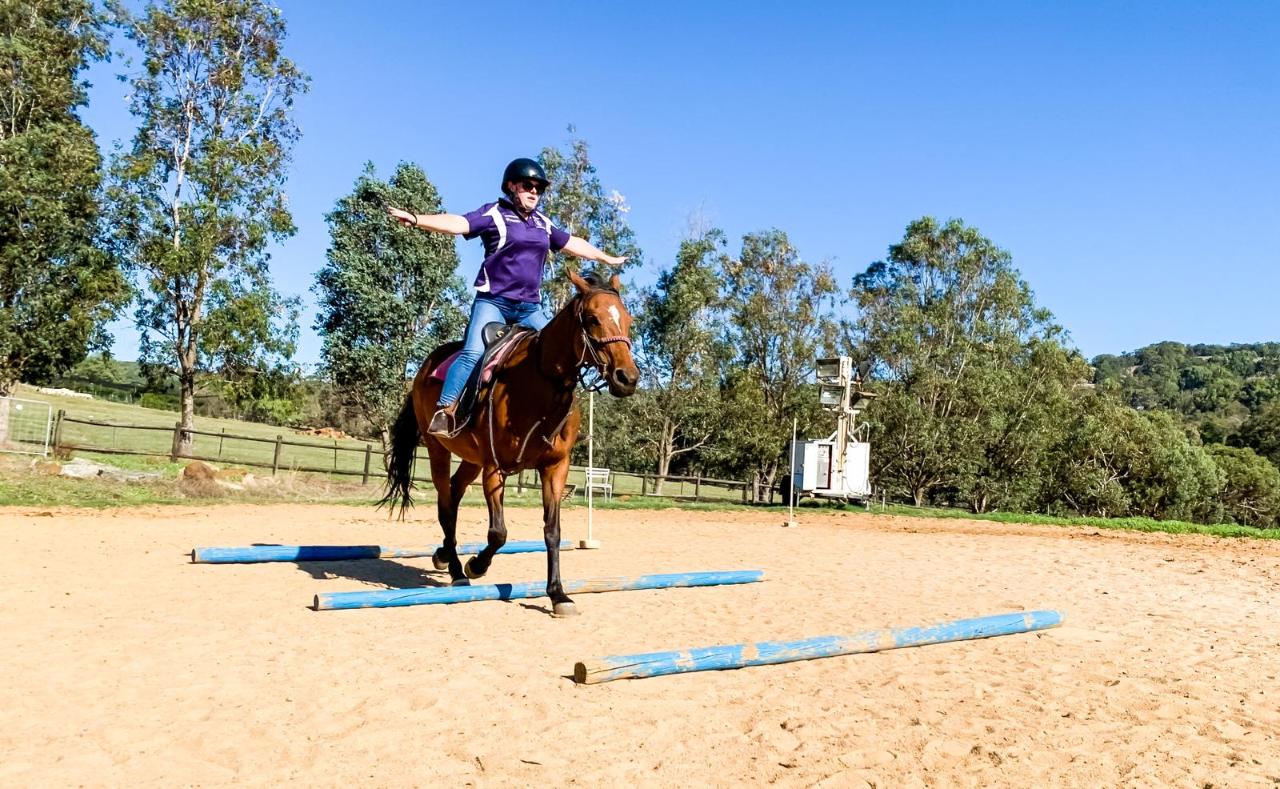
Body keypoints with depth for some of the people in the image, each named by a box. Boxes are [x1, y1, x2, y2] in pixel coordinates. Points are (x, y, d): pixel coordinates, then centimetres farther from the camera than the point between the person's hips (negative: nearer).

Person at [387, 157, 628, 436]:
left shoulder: (543, 223, 18)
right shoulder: (494, 213, -1)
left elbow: (574, 244, 30)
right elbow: (458, 223, -16)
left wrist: (607, 259, 38)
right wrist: (417, 219, -32)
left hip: (530, 308, 6)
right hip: (493, 301, -6)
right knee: (473, 353, -23)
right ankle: (443, 413, -21)